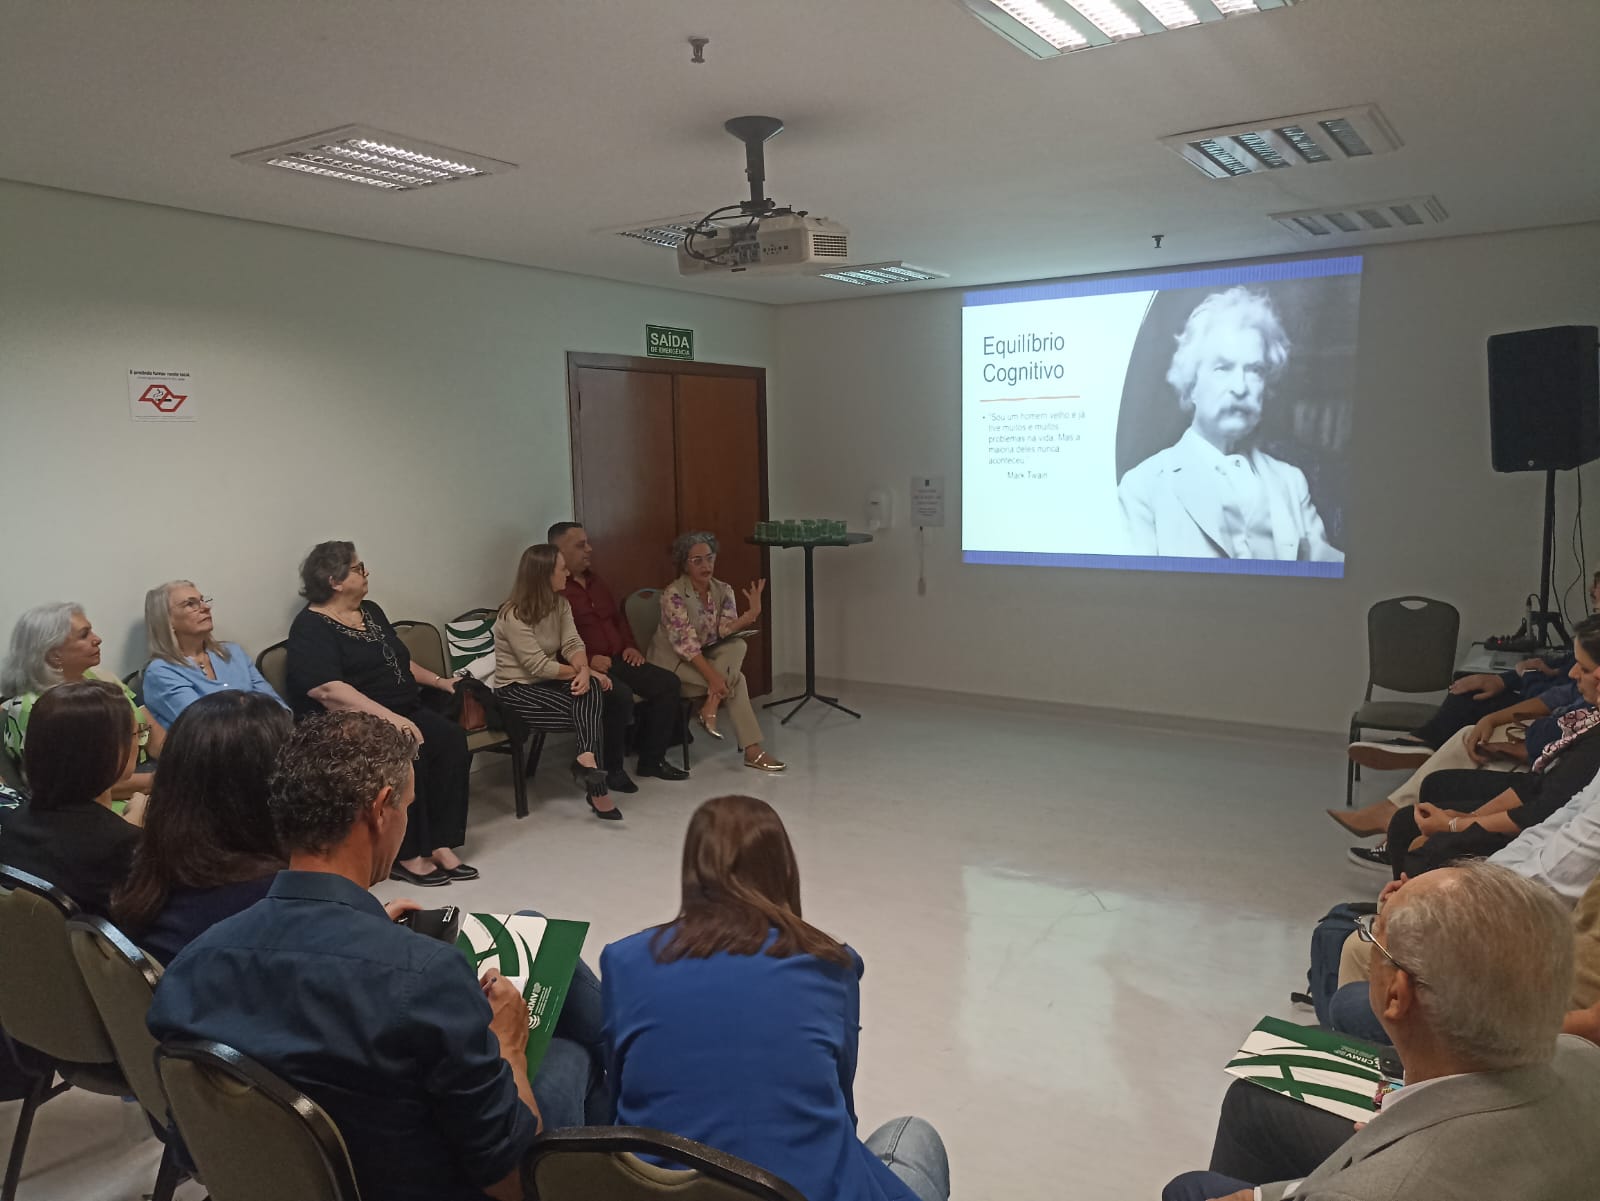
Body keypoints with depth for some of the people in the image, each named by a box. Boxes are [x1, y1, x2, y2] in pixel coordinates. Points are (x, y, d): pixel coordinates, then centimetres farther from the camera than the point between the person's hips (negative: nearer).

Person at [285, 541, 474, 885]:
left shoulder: (370, 611, 17)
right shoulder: (311, 628, -9)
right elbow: (328, 691, -24)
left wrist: (437, 680, 17)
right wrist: (389, 717, -30)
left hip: (404, 711, 8)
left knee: (452, 739, -21)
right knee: (407, 752, -34)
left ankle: (440, 845, -20)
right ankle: (408, 856, -20)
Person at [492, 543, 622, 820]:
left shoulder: (560, 603, 5)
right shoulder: (514, 616, -19)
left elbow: (572, 644, -7)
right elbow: (539, 666, -23)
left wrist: (585, 670, -27)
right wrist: (582, 672, -16)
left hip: (547, 682, 7)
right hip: (517, 690, -7)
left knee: (592, 689, -26)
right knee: (591, 709, -25)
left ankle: (588, 761, -31)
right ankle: (597, 787, -23)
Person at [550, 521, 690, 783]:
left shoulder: (593, 580, 19)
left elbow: (617, 617, 30)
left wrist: (630, 646, 14)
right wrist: (588, 659, -25)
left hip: (616, 659, 9)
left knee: (669, 682, -5)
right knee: (621, 695, -34)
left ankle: (652, 760, 4)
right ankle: (610, 767, -11)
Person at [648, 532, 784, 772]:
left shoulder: (723, 590, -1)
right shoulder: (673, 594, -19)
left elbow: (726, 630, -15)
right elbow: (685, 641, -26)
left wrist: (752, 614, -34)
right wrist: (711, 675, -34)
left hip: (703, 658, 6)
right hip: (673, 663, -6)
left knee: (738, 646, -23)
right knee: (736, 679, -23)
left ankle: (710, 707, -22)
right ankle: (752, 750, -19)